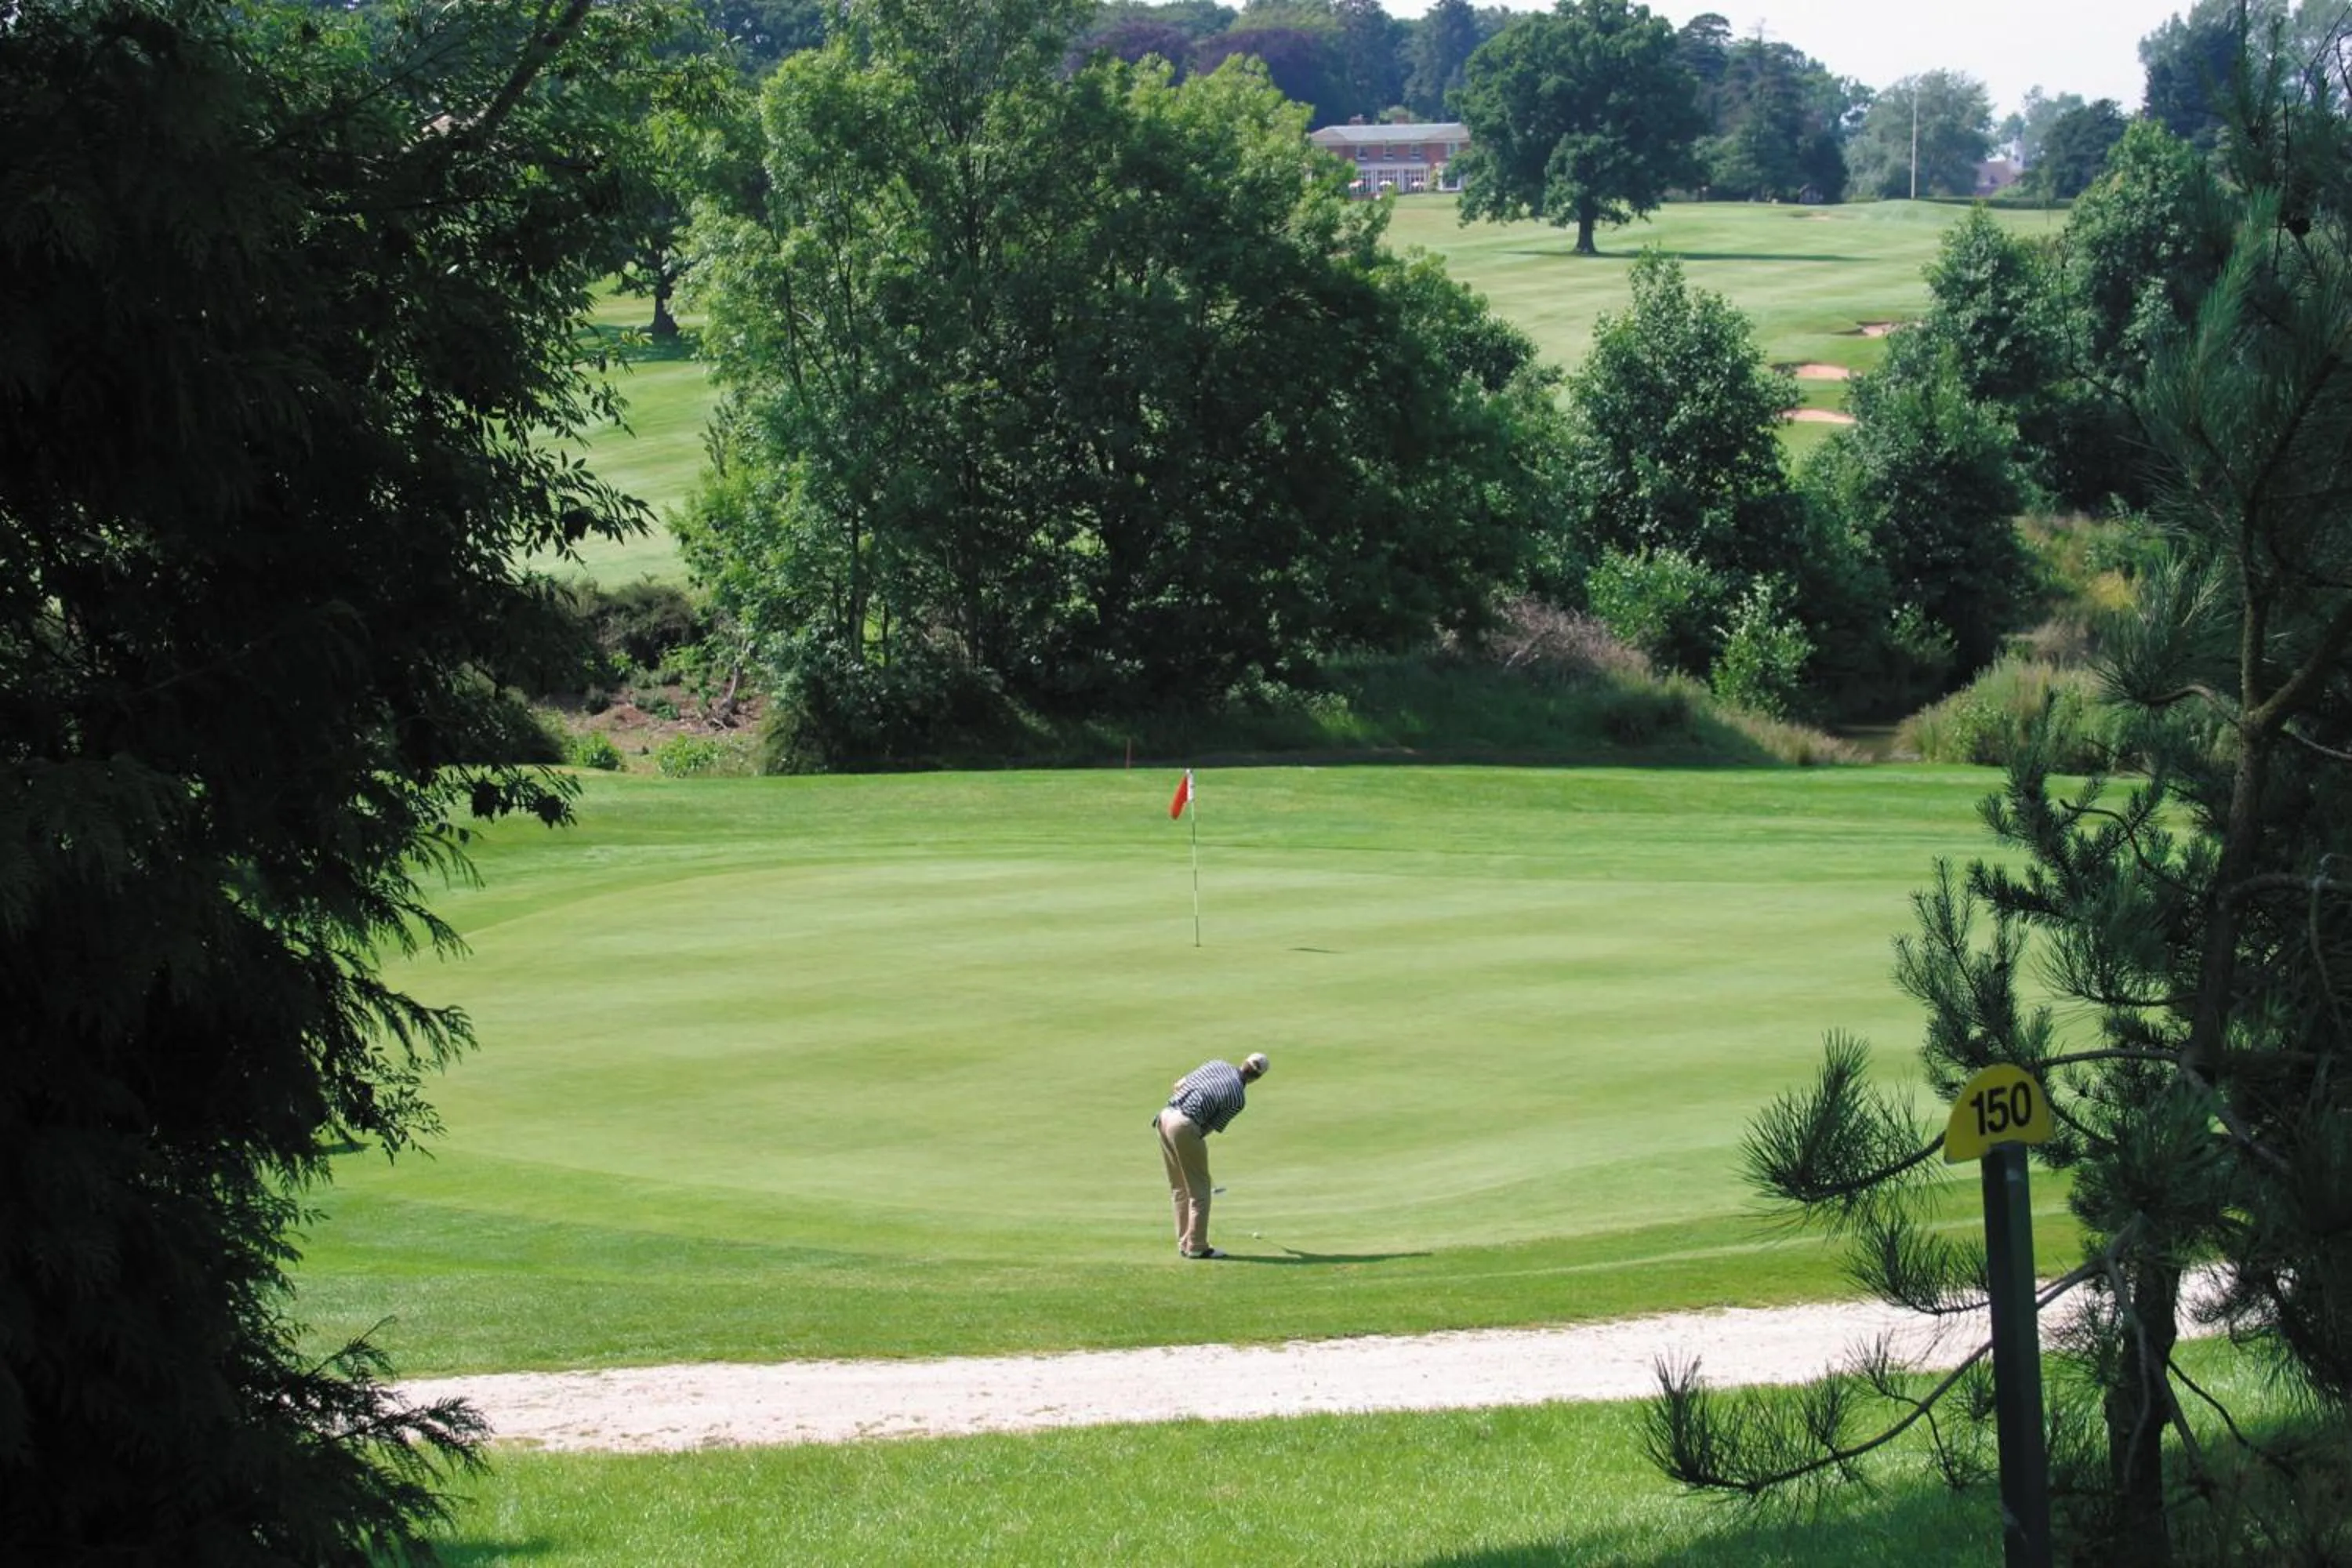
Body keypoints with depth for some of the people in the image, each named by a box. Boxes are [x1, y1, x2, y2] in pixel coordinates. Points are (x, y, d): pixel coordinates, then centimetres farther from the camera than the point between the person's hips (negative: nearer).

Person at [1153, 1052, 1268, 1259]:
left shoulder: (1218, 1065, 13)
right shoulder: (1239, 1098, -3)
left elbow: (1179, 1084, 16)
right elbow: (1214, 1128, 1)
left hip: (1165, 1116, 7)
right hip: (1185, 1126, -7)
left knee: (1179, 1187, 16)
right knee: (1198, 1187, 6)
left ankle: (1184, 1244, 21)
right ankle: (1196, 1246, 6)